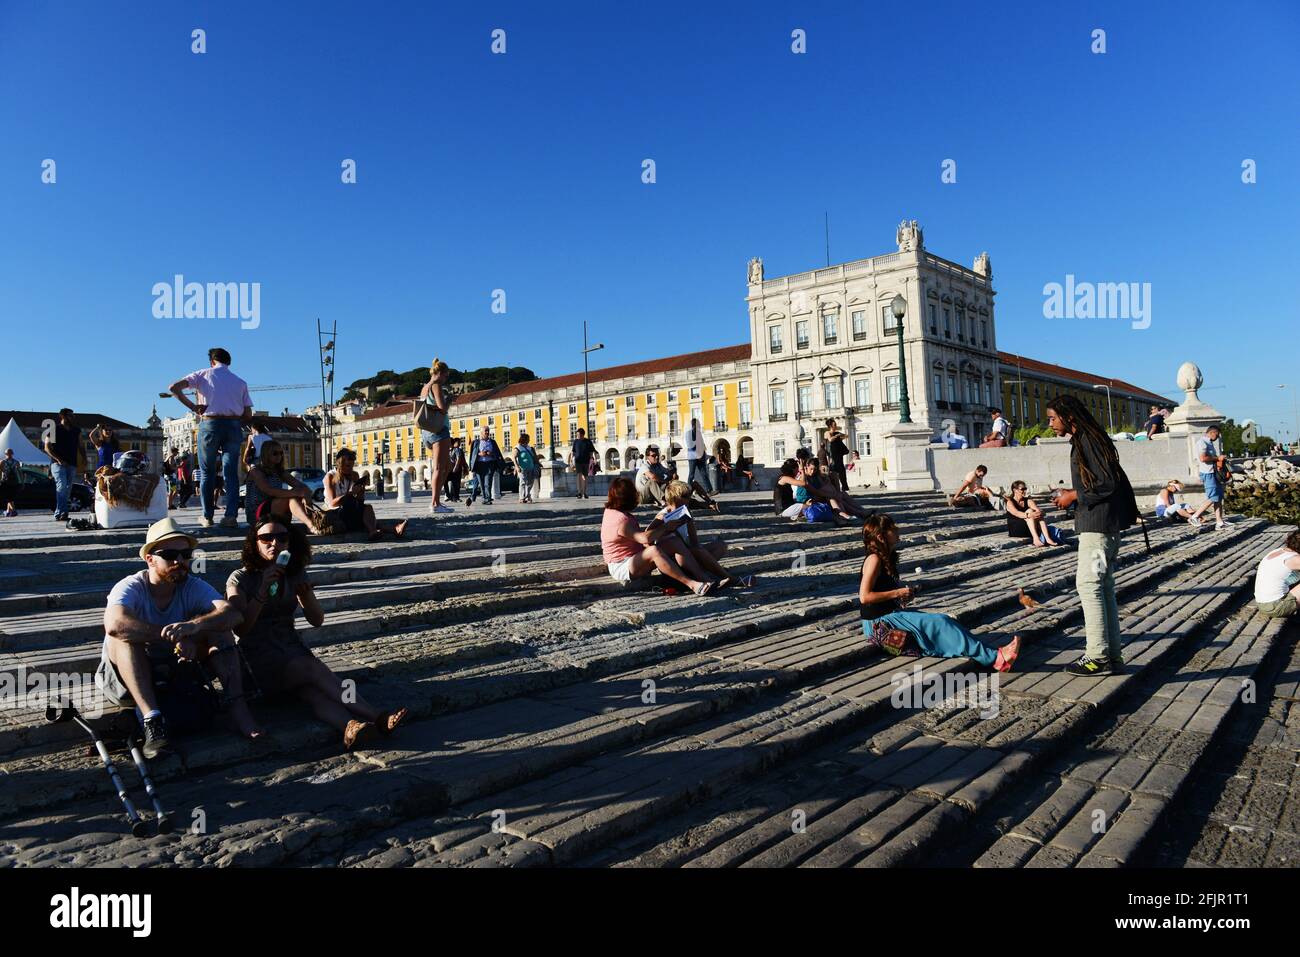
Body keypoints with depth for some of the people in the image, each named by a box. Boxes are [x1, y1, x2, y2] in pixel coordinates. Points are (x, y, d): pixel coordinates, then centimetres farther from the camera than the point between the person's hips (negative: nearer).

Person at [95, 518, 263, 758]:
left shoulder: (194, 587, -9)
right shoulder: (131, 587, -18)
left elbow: (232, 614, -29)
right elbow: (114, 624, -41)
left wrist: (193, 625, -48)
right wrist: (175, 636, -43)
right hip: (125, 677, -3)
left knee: (217, 626, -17)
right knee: (125, 635, -31)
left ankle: (237, 707, -29)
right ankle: (152, 718, -40)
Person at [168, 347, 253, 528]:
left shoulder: (204, 374, 8)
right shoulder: (240, 382, 14)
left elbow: (174, 388, -4)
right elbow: (248, 415, 9)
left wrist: (193, 407, 2)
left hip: (209, 424, -1)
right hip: (233, 425, 1)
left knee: (208, 472, 8)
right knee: (231, 472, 2)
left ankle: (207, 517, 9)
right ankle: (231, 516, -7)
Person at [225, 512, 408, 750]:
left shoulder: (295, 575, 10)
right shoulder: (240, 579, 0)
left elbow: (317, 621, 8)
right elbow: (240, 628, -13)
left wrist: (306, 595, -12)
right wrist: (263, 590, -22)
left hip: (292, 649, 4)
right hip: (258, 658, -4)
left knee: (309, 687, -30)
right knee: (313, 668, -32)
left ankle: (351, 727, -59)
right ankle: (377, 719, -43)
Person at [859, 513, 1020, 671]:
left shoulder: (886, 559, 14)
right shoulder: (874, 559, -16)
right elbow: (864, 597, -23)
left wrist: (905, 592, 3)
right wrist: (897, 593, -18)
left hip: (891, 615, 10)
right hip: (879, 623, -9)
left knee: (946, 622, -4)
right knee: (939, 623, -18)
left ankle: (992, 655, -14)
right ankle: (994, 658, -18)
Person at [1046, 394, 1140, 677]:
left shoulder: (1089, 440, -14)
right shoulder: (1081, 441, 16)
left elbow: (1108, 482, -20)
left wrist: (1074, 496, -12)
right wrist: (1071, 494, 12)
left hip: (1098, 524, -10)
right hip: (1099, 523, 10)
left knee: (1088, 584, -9)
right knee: (1102, 585, 12)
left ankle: (1098, 657, -5)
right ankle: (1112, 652, 18)